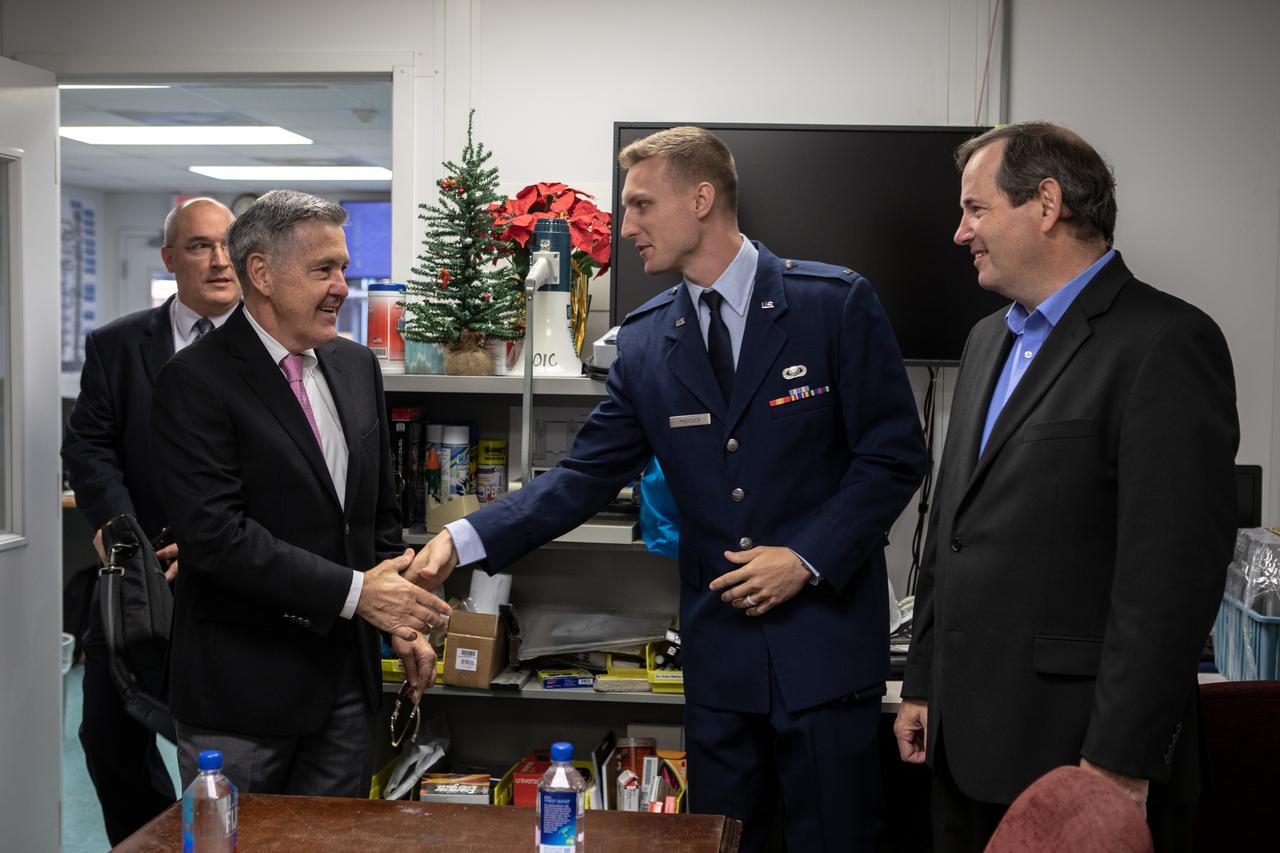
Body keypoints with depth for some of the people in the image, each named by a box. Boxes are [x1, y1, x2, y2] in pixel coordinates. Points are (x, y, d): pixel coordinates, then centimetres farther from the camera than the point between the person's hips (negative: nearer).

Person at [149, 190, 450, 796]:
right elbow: (215, 532, -21)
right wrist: (353, 592, -21)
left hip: (345, 682, 6)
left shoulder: (357, 366, 9)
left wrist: (402, 617, 5)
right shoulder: (195, 381, -12)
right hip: (241, 693, -6)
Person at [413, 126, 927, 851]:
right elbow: (590, 474, 4)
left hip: (827, 636, -3)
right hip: (720, 648, 4)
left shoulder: (835, 302, -7)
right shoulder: (645, 338, 4)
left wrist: (810, 559, -15)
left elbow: (893, 456, -6)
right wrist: (466, 539, -7)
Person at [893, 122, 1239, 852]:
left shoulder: (1166, 344, -13)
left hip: (1077, 756, -7)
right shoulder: (990, 339, 14)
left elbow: (1174, 571, -18)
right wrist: (924, 685, 16)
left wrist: (1121, 763, -19)